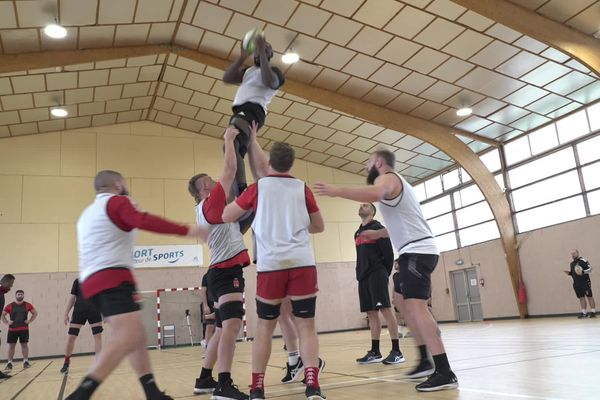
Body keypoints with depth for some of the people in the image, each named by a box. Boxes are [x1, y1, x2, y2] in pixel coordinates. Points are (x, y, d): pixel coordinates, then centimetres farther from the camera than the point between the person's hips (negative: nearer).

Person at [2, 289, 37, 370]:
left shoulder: (27, 305, 2)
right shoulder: (10, 306, -1)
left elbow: (35, 313, 11)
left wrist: (29, 321, 1)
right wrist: (7, 322, -3)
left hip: (24, 329, 0)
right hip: (12, 329, 0)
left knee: (24, 344, 2)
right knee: (11, 345, 5)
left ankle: (26, 361, 9)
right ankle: (9, 362, 14)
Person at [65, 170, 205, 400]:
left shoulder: (88, 213, 28)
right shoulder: (117, 202, 0)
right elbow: (145, 222, -18)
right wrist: (187, 230, -22)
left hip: (92, 281, 10)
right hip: (112, 278, -10)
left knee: (135, 336, 11)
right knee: (129, 337, -20)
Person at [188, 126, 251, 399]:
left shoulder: (206, 208, 18)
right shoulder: (211, 202, -7)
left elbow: (230, 177, 27)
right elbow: (230, 170, -10)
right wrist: (229, 138, 0)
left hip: (223, 270, 10)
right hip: (227, 270, -10)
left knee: (224, 328, 15)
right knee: (232, 325, -18)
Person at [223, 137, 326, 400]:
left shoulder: (258, 188, 6)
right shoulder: (302, 188, 10)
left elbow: (226, 217, 13)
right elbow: (319, 226, 18)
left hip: (271, 264, 0)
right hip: (302, 263, 1)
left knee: (265, 326, 12)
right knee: (306, 324, 5)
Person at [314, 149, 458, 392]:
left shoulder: (387, 178, -6)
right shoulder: (396, 182, 26)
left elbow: (375, 194, -32)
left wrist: (337, 191, -36)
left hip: (416, 250, -11)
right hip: (417, 249, 11)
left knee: (416, 307, -17)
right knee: (407, 306, 16)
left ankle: (444, 372, -18)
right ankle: (425, 360, 21)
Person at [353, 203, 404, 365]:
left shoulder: (377, 227, -2)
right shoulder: (358, 233, 20)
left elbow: (388, 252, -7)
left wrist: (385, 274, -5)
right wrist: (359, 274, 11)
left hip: (376, 275, -7)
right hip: (363, 277, 7)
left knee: (385, 309, -10)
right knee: (371, 313, 8)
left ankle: (396, 351, -7)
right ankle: (375, 352, 12)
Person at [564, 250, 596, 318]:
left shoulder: (583, 260, -7)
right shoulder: (572, 263, 16)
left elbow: (590, 268, -11)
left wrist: (583, 272, -25)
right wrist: (569, 273, 4)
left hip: (585, 282, -7)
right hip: (576, 283, 7)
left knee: (589, 296, -4)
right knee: (581, 298, 7)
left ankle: (593, 312, -1)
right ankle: (584, 313, 10)